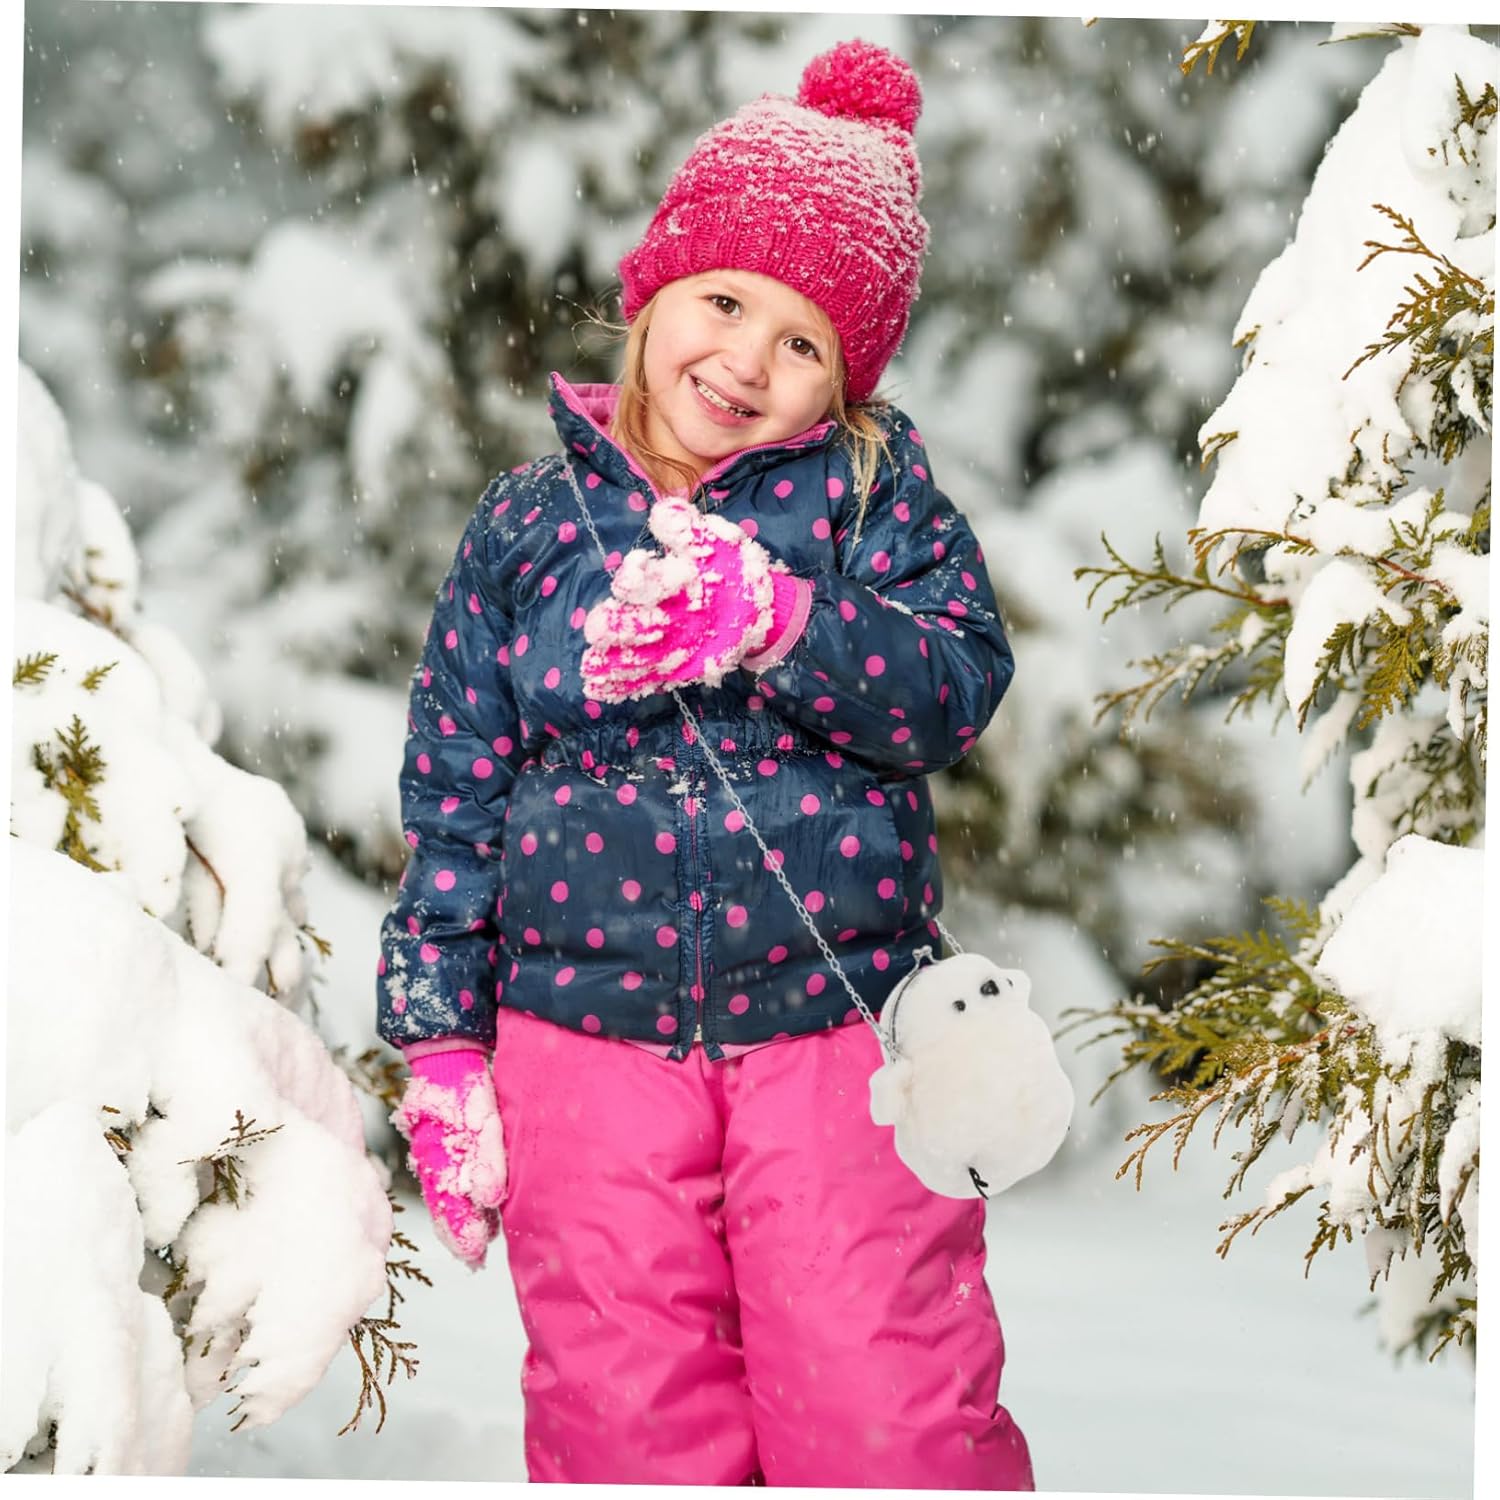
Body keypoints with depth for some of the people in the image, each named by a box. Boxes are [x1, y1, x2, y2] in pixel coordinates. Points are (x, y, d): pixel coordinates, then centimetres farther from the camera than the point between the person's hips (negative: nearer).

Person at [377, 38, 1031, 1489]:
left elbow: (956, 686, -9)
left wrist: (773, 619, -25)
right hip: (587, 1040, 1)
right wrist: (441, 1047, 6)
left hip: (835, 1031, -1)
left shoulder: (874, 489, 4)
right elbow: (453, 793, 8)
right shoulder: (527, 523, 6)